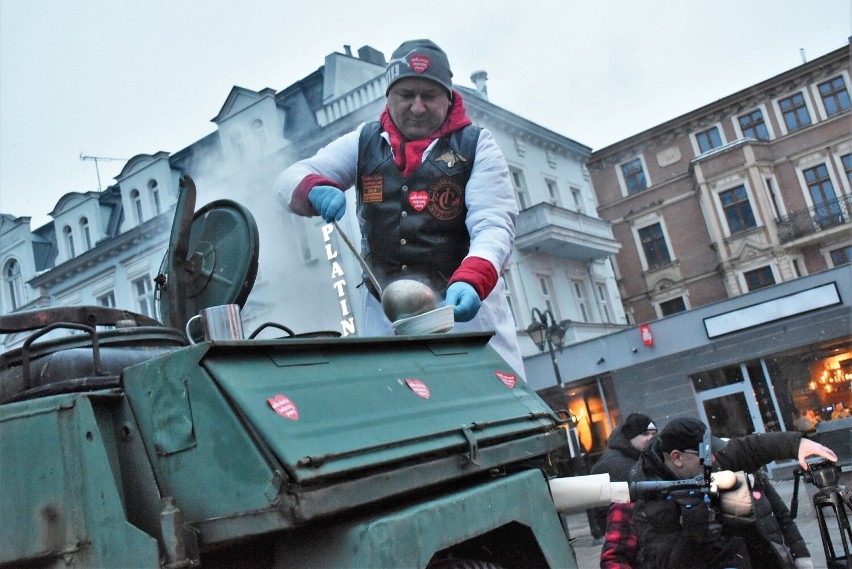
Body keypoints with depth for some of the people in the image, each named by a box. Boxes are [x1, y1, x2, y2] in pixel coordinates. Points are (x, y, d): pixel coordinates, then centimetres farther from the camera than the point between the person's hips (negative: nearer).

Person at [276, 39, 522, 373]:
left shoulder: (475, 145, 2)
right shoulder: (365, 142, 10)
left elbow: (493, 224, -9)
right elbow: (291, 179, 9)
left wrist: (470, 282, -30)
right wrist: (316, 190, -17)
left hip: (463, 303, -2)